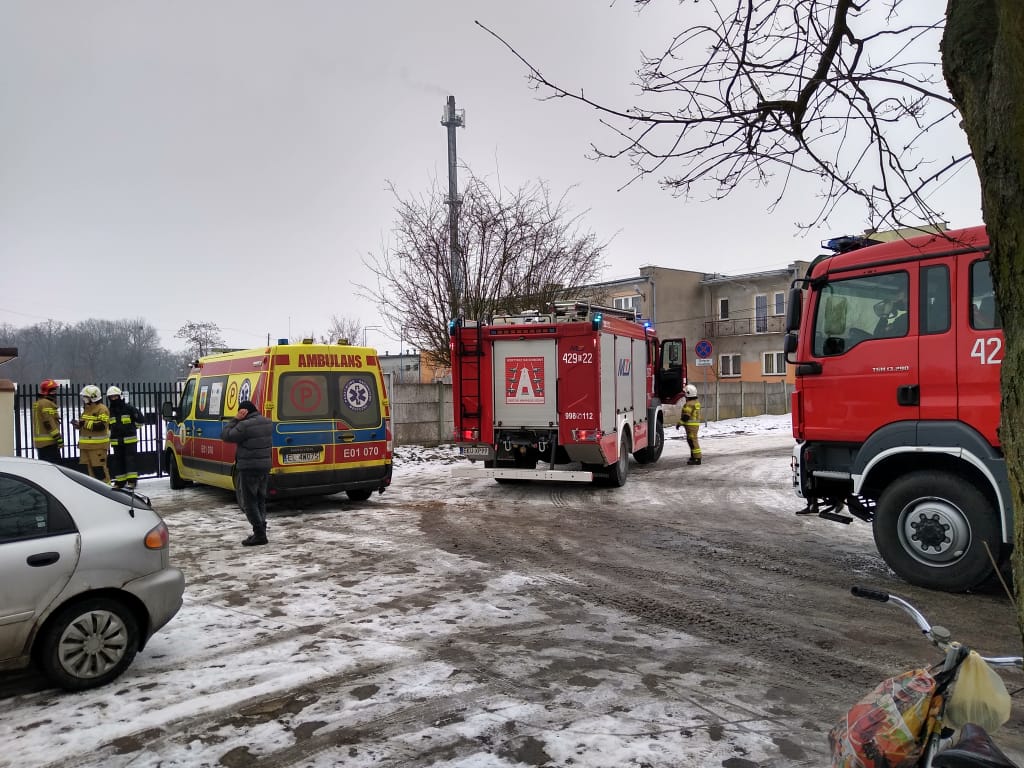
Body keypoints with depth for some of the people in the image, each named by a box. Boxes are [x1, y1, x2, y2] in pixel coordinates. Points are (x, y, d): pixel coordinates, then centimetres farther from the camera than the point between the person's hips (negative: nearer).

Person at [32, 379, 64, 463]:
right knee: (55, 465, -11)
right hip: (49, 443, -10)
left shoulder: (37, 403, 19)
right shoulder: (47, 403, -14)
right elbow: (49, 423, -20)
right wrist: (59, 438, -18)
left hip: (40, 442, 10)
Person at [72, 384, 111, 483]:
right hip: (87, 444, 9)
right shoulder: (86, 409, 18)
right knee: (90, 467, 12)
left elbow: (101, 425, -23)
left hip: (98, 445, -9)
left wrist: (85, 423, -23)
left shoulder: (102, 409, -12)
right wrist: (78, 424, 7)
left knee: (99, 467, -9)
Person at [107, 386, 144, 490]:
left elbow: (139, 419, 2)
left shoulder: (129, 408, -5)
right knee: (118, 460, 8)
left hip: (130, 439, -5)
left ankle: (132, 480, -8)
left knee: (131, 459, -6)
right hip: (116, 441, 5)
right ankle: (120, 481, 15)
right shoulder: (109, 411, 7)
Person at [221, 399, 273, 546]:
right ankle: (261, 532, 22)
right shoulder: (267, 422, 6)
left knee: (248, 502, -1)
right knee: (260, 500, 17)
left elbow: (225, 435, -11)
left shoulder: (245, 425, -20)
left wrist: (235, 419, -6)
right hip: (265, 466, 8)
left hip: (249, 468, -8)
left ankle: (259, 534, -4)